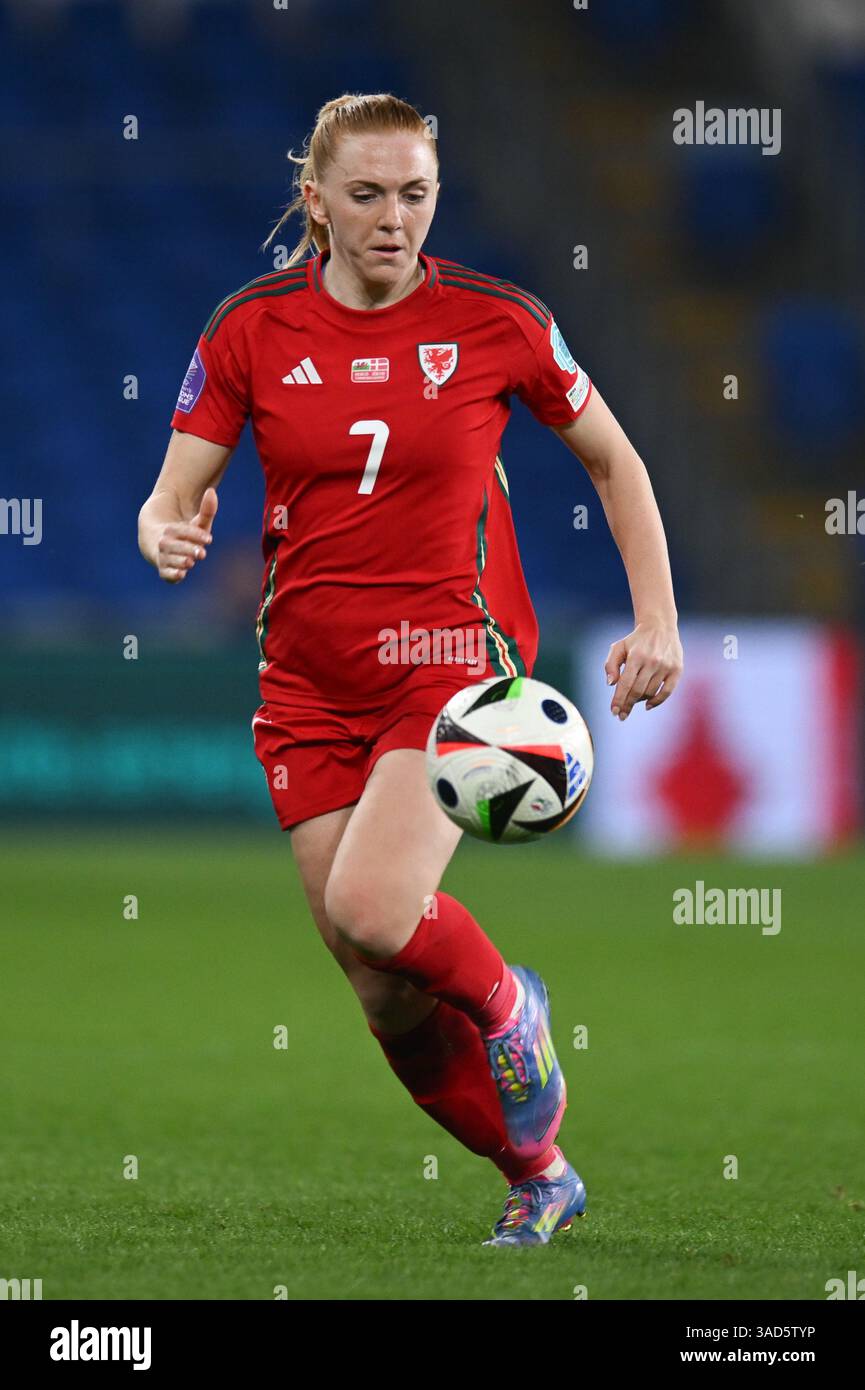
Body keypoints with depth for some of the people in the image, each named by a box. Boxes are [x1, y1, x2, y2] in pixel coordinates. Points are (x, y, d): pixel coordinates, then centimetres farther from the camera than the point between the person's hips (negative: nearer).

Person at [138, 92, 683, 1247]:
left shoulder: (494, 321, -4)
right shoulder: (251, 329, -1)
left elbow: (613, 459, 9)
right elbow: (174, 495, 0)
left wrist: (657, 622, 2)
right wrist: (168, 537, -24)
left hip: (458, 655, -3)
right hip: (310, 687, 3)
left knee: (371, 909, -27)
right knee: (389, 999, 1)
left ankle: (506, 1003, 6)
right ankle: (537, 1176, 23)